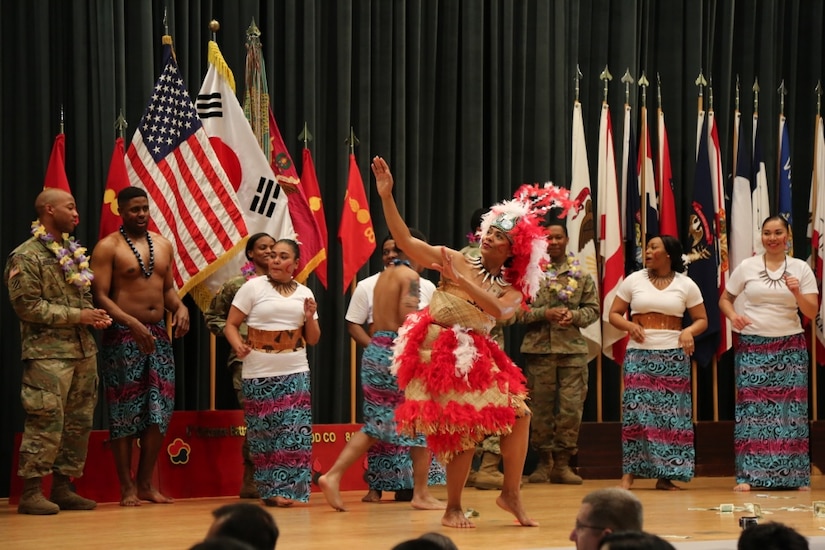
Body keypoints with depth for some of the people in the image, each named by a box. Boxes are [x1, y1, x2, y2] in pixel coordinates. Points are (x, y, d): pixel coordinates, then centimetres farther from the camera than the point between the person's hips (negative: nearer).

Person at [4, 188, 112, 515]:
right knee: (46, 421, -10)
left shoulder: (73, 253, 17)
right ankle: (31, 493, -5)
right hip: (48, 351, -8)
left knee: (78, 421, 8)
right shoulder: (26, 256, -8)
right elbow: (26, 305, -15)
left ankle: (63, 488, 16)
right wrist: (76, 315, -15)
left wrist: (93, 314, 3)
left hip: (82, 350, 8)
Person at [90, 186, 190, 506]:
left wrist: (180, 306, -2)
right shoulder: (108, 247, -6)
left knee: (159, 411, 4)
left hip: (159, 334, 6)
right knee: (126, 412, -2)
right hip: (123, 336, -6)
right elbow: (100, 296, -12)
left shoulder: (163, 245, 13)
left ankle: (146, 483, 13)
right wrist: (133, 323, -22)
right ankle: (127, 487, 3)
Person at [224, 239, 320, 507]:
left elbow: (313, 340, 15)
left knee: (295, 433, -5)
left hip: (295, 373, 3)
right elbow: (231, 325, -2)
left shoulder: (304, 293, 11)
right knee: (264, 434, 0)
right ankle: (272, 490, 6)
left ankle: (284, 489, 0)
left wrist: (310, 317, -4)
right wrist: (238, 345, -22)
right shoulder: (253, 287, -1)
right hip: (259, 375, -3)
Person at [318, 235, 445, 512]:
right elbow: (408, 317, -20)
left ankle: (333, 476, -3)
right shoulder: (410, 276, -9)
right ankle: (421, 494, 7)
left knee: (374, 424, 10)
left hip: (375, 352, 8)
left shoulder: (384, 276, 17)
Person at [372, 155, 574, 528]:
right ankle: (453, 509, 8)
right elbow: (405, 241, -7)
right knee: (465, 429, -8)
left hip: (477, 357, 5)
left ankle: (511, 493, 14)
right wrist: (386, 197, -15)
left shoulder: (512, 290, 7)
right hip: (439, 352, -5)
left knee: (517, 413, -1)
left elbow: (499, 310, -17)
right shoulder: (456, 260, 0)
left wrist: (460, 281, -25)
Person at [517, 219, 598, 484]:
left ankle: (562, 462, 6)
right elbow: (518, 310, -2)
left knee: (571, 408, -2)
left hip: (573, 348, 1)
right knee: (541, 408, 4)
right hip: (539, 348, -1)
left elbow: (593, 309, 9)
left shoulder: (581, 274, 9)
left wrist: (574, 315, -9)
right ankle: (544, 461, 14)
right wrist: (544, 313, -14)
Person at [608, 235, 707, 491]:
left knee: (670, 413, -1)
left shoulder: (686, 285, 6)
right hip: (639, 354, 0)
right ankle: (629, 473, -4)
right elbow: (614, 313, 10)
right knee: (635, 412, -8)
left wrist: (689, 331, -12)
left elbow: (702, 319, 9)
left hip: (673, 355, 0)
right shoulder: (633, 280, 7)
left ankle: (665, 475, 4)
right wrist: (629, 325, -11)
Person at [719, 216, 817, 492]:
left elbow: (812, 312, 1)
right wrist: (733, 315, -8)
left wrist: (797, 293, -17)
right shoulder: (747, 267, 4)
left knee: (790, 409, 0)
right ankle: (747, 475, -3)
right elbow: (725, 299, 12)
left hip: (790, 347, 0)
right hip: (753, 346, 0)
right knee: (751, 407, -4)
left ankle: (796, 476, 6)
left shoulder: (801, 269, 4)